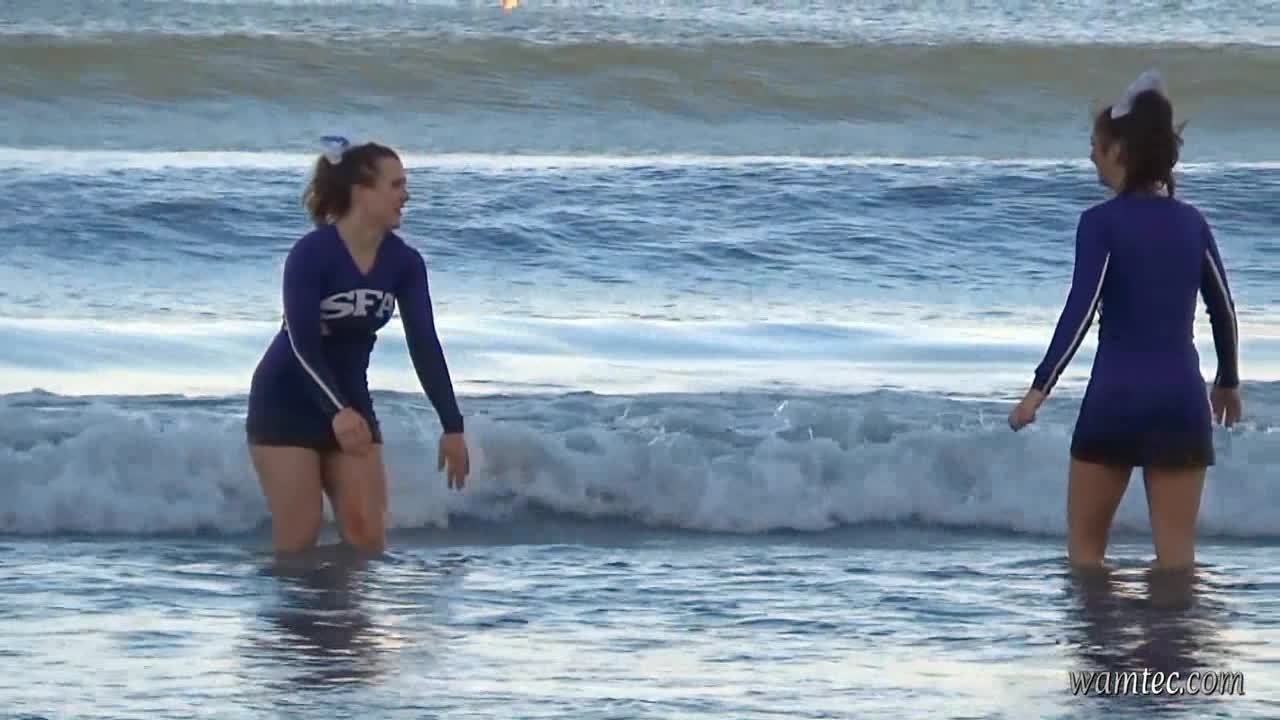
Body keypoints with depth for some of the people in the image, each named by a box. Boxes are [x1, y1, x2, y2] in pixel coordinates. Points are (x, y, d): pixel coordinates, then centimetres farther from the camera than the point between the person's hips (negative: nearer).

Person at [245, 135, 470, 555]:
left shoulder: (403, 263, -5)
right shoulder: (311, 254, -23)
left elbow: (424, 345, -4)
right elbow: (302, 344, -29)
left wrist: (452, 427, -8)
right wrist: (339, 412, -43)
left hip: (350, 399, 6)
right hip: (286, 405, -6)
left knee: (367, 532, -1)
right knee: (298, 537, -8)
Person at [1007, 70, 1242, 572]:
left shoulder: (1102, 222, -7)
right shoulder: (1191, 222, 8)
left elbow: (1080, 309, -16)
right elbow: (1223, 309, 15)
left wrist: (1040, 388, -15)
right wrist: (1228, 381, 30)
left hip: (1115, 397, -4)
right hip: (1181, 399, 4)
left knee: (1085, 544, 10)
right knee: (1176, 552, 3)